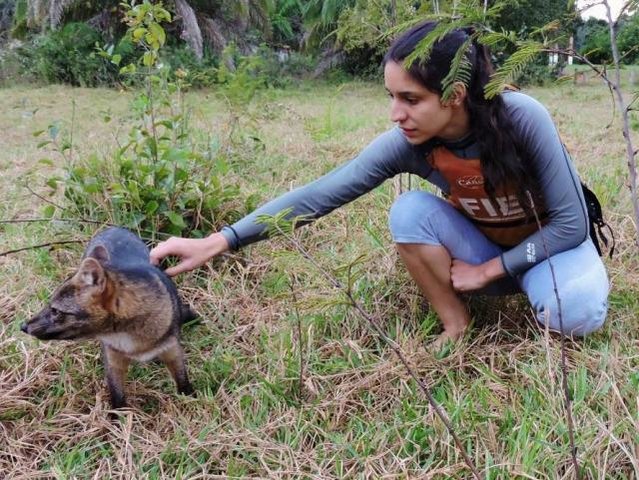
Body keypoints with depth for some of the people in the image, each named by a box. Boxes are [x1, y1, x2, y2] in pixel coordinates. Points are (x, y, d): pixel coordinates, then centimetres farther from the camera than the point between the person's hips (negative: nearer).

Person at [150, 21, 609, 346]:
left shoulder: (521, 118, -32)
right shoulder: (407, 143, -24)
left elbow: (571, 223, -23)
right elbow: (320, 194, -28)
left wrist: (489, 269, -20)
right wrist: (217, 242, -35)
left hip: (555, 242, -2)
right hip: (483, 245, 3)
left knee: (574, 314, -34)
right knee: (409, 210, -26)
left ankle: (544, 288, 2)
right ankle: (456, 323, -7)